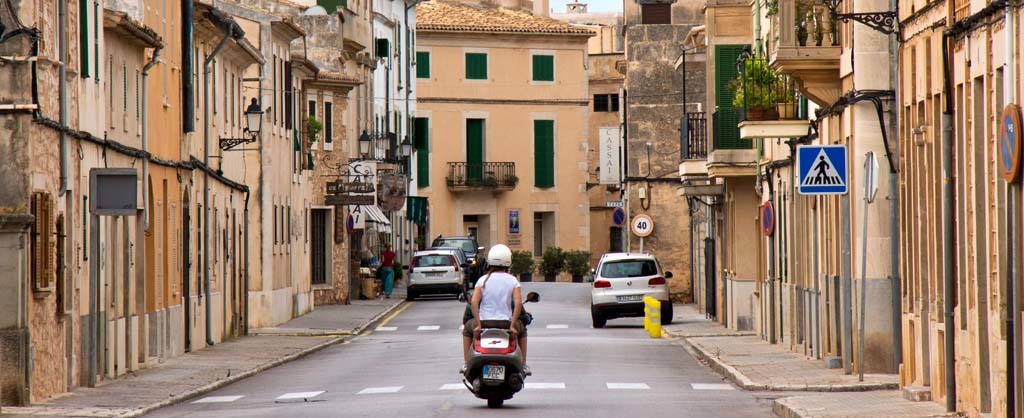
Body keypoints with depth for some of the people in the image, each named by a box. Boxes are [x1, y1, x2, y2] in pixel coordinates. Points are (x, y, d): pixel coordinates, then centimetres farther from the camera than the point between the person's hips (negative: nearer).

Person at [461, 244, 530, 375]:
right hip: (506, 322, 0)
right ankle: (523, 365, 30)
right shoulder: (513, 281, -3)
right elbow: (518, 303, -15)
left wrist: (478, 324, -9)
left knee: (467, 329, 34)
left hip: (484, 321, 0)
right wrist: (512, 325, -10)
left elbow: (474, 302, -12)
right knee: (522, 330, 34)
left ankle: (467, 364, 27)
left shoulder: (483, 280, -2)